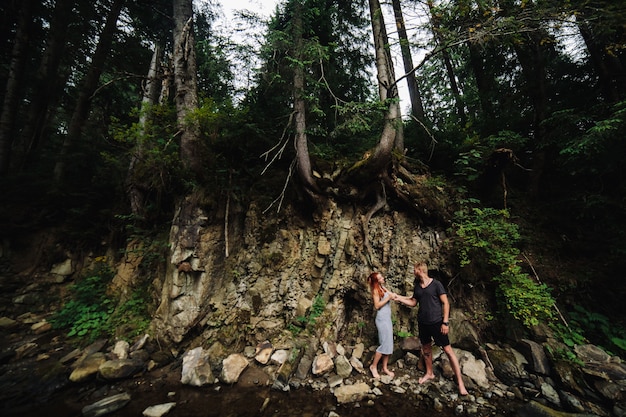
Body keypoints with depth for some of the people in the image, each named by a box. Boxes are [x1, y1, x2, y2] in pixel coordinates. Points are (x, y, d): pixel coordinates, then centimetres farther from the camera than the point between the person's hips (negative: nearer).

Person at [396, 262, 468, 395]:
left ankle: (460, 381, 10)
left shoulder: (436, 284, -12)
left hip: (436, 322, -6)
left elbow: (445, 303, -11)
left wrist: (445, 322, -14)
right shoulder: (417, 286, 5)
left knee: (448, 349, -2)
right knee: (426, 348, 16)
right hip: (422, 323, 6)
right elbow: (413, 303, 13)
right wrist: (399, 298, 4)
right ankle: (429, 373, 34)